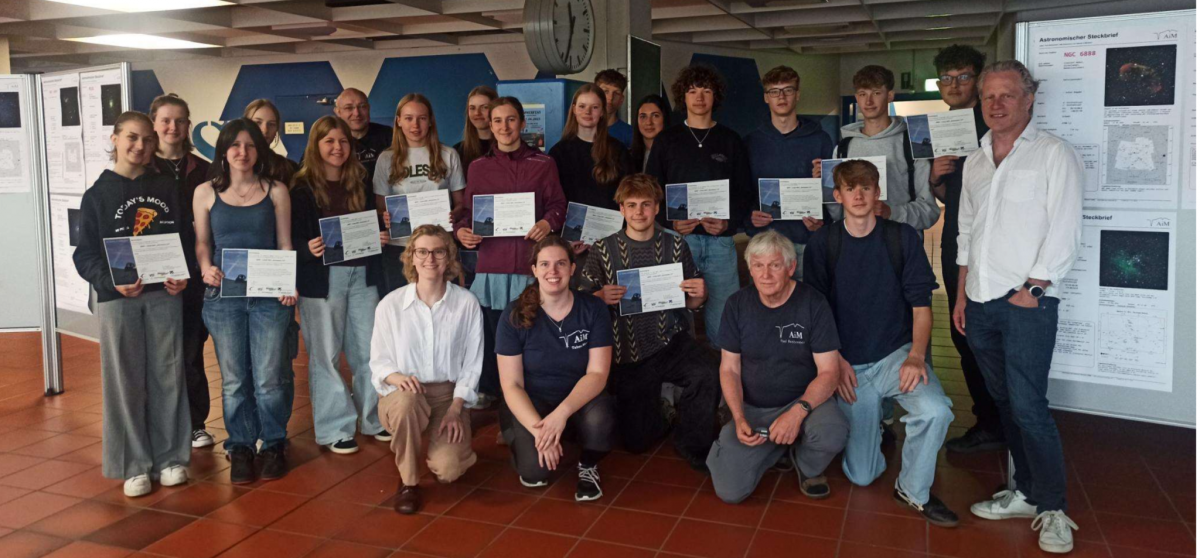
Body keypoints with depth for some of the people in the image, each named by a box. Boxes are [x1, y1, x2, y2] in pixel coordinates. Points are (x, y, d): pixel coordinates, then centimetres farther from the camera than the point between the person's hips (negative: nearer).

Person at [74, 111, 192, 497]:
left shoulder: (167, 187, 10)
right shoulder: (98, 194, 3)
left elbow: (186, 238, 11)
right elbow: (86, 253, 0)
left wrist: (183, 276, -7)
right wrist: (112, 282, -17)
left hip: (165, 294, 2)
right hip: (118, 299, -2)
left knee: (167, 376, 6)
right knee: (126, 381, 3)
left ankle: (170, 457, 17)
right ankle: (134, 465, 12)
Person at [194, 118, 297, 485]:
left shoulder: (275, 191, 6)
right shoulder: (206, 193, 7)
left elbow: (284, 243, 5)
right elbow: (202, 242, 12)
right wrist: (205, 268, -8)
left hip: (269, 295, -1)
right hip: (223, 295, 1)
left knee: (269, 378, -1)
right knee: (233, 380, 6)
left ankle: (273, 445, 17)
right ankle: (240, 448, 20)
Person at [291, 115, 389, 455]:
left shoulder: (360, 182, 12)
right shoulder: (302, 188, -2)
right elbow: (293, 238, -5)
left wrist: (381, 236, -4)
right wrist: (309, 248, -25)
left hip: (362, 275, 4)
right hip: (322, 279, -4)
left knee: (368, 350, 8)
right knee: (325, 355, 2)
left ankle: (374, 419, 22)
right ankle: (335, 429, 12)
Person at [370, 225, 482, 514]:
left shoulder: (467, 303, -5)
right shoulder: (390, 304, -5)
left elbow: (472, 363, -2)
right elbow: (379, 362, 0)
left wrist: (455, 408, -12)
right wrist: (395, 377, -23)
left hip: (449, 395, 0)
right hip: (402, 393, 0)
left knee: (448, 470, -23)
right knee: (406, 401, -38)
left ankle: (446, 445, 19)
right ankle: (408, 482, -12)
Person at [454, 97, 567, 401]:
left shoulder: (543, 164, 10)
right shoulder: (478, 167, 14)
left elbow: (558, 205, 7)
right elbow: (467, 211, 15)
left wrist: (548, 222, -14)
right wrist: (461, 230, -5)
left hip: (531, 262, -1)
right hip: (491, 262, 1)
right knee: (491, 330, 0)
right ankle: (490, 393, 16)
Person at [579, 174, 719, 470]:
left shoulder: (675, 246, 5)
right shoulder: (604, 249, 1)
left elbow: (692, 304, 10)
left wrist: (700, 294, -13)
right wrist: (602, 298, -19)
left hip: (671, 342, 0)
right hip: (628, 353, 0)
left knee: (708, 374, -31)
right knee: (636, 441, -1)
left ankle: (692, 444, -4)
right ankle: (663, 410, 35)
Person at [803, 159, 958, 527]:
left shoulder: (903, 238, 1)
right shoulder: (821, 244, 2)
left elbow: (921, 304, -1)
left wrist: (916, 355, -15)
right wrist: (836, 360, -7)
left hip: (896, 353, 0)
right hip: (849, 364, 0)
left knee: (935, 410, -33)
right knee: (861, 476, -1)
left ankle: (913, 491, -6)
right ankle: (875, 422, 34)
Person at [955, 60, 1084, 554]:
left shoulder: (1054, 154, -3)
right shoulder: (975, 162, 16)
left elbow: (1064, 232, -9)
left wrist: (1032, 288, -14)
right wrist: (961, 296, 15)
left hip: (1028, 304, -6)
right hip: (981, 304, 6)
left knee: (1028, 408, -9)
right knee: (1004, 404, 11)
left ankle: (1053, 509, 5)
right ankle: (1026, 493, 23)